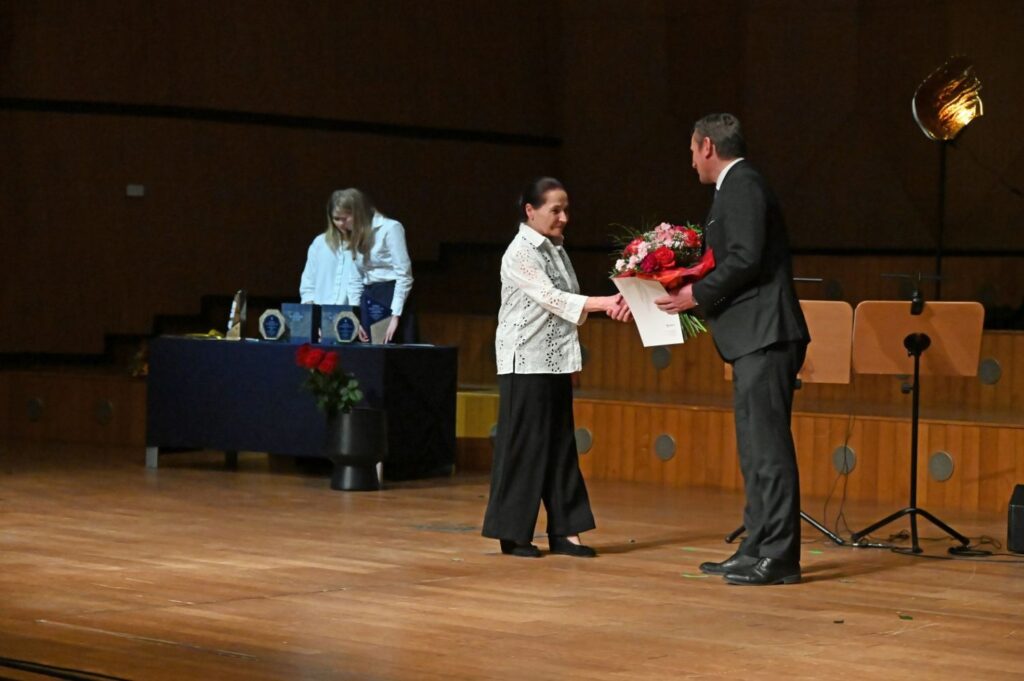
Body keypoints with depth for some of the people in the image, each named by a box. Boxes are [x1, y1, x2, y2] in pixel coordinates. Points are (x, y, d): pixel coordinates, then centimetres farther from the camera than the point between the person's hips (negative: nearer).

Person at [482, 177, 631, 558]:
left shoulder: (556, 251, 13)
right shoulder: (520, 253, -11)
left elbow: (567, 305, 12)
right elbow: (551, 298, -19)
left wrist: (607, 307, 0)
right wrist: (604, 303, -25)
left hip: (556, 362, 8)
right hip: (526, 363, -8)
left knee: (561, 443, 7)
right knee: (525, 444, -4)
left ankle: (563, 530, 10)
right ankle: (513, 534, 4)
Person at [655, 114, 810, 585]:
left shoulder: (743, 186, -11)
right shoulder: (736, 187, 20)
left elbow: (746, 259, -20)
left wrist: (697, 294, -11)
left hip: (765, 336, -11)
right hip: (754, 338, 11)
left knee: (768, 445, -9)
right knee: (757, 448, 13)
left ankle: (778, 556, -8)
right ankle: (758, 550, 18)